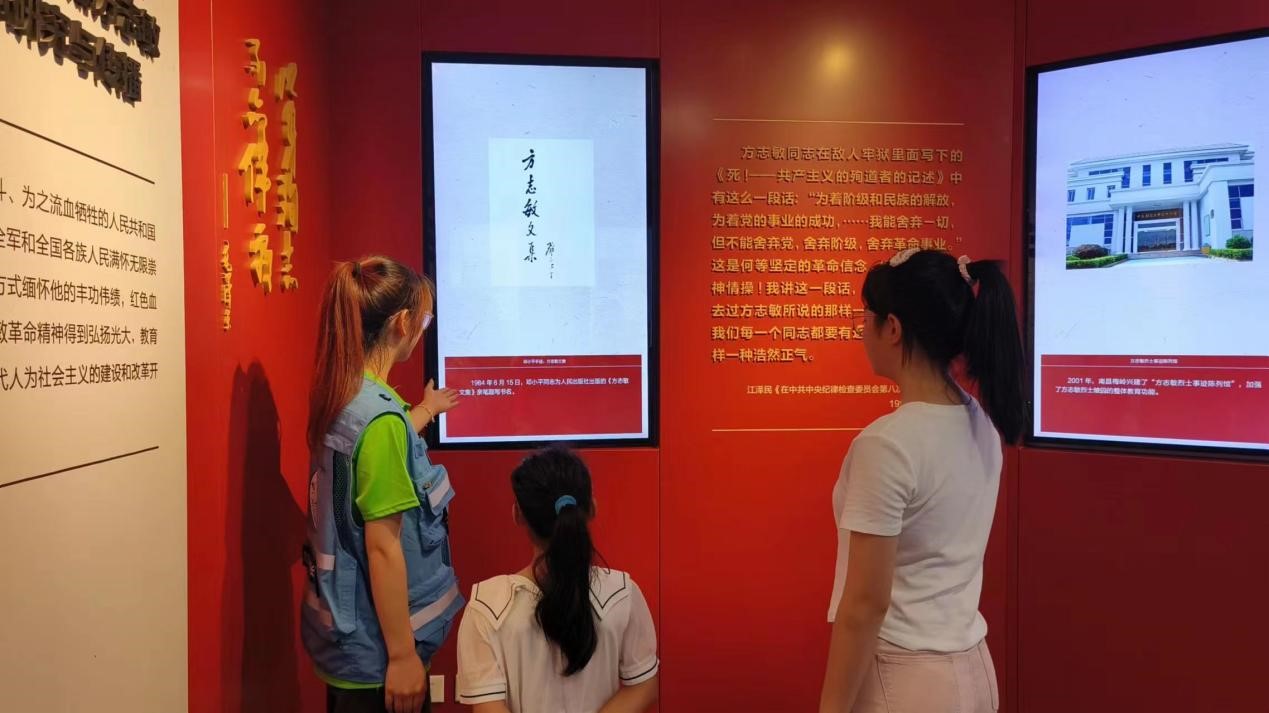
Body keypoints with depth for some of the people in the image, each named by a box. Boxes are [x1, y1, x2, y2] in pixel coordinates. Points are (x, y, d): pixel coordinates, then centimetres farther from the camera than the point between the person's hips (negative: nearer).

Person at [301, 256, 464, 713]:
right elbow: (383, 547, -24)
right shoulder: (380, 415, -25)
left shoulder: (340, 397, 1)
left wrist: (426, 410, 37)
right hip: (374, 641, -9)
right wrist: (402, 655, -17)